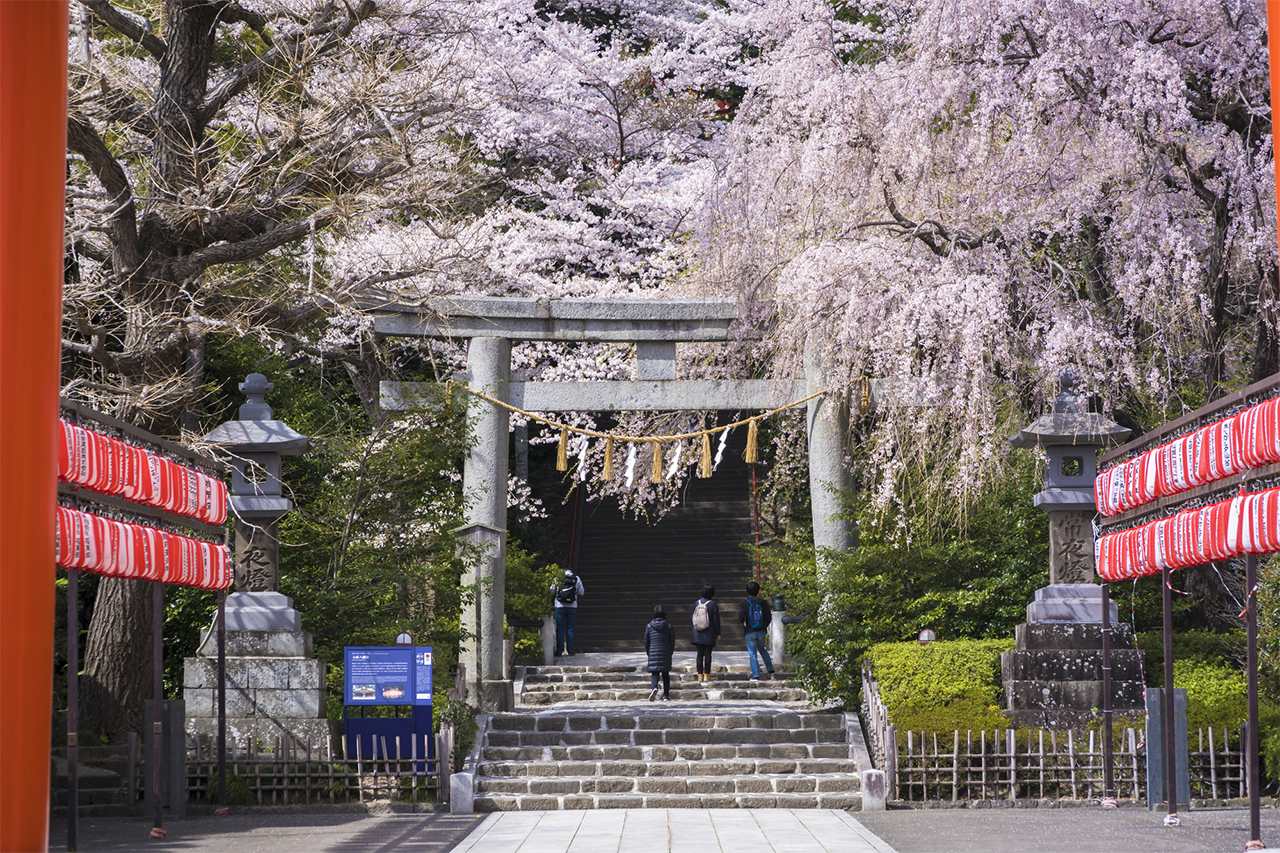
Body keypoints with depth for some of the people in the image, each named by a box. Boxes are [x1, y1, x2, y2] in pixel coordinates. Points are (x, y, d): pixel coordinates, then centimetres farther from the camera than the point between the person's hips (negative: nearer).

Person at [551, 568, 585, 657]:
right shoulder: (577, 579, 3)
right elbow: (581, 593, 8)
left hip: (560, 606, -1)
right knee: (570, 629, 7)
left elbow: (552, 590, 5)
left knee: (560, 629, 3)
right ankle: (570, 651, 7)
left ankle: (559, 650, 2)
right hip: (572, 606, 1)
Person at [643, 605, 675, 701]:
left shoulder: (649, 626, 0)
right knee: (665, 675, 10)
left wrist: (648, 653, 18)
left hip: (653, 653, 0)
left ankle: (654, 687, -28)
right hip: (665, 653, 0)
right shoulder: (669, 626, -2)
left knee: (654, 673, 2)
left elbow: (646, 641, 5)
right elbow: (672, 641, 1)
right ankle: (666, 696, 12)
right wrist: (671, 652, 15)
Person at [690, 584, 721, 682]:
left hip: (698, 633, 4)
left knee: (700, 654, 6)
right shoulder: (713, 604, -9)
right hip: (709, 634, -4)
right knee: (707, 654, 0)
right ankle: (707, 675, 1)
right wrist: (718, 633, 1)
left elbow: (693, 618, 11)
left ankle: (700, 675, 5)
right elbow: (716, 620, -8)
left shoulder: (697, 603, 4)